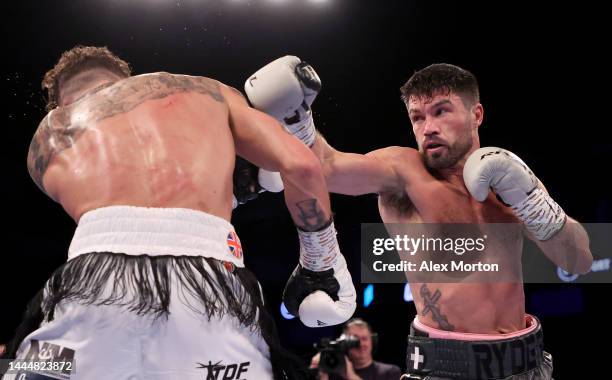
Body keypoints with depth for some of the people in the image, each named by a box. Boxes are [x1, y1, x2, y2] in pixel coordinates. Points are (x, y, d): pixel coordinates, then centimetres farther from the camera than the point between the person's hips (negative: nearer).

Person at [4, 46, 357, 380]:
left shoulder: (48, 135, 32)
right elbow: (301, 166, 15)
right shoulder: (207, 91, 28)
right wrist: (323, 265, 26)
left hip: (96, 285, 1)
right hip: (210, 287, 0)